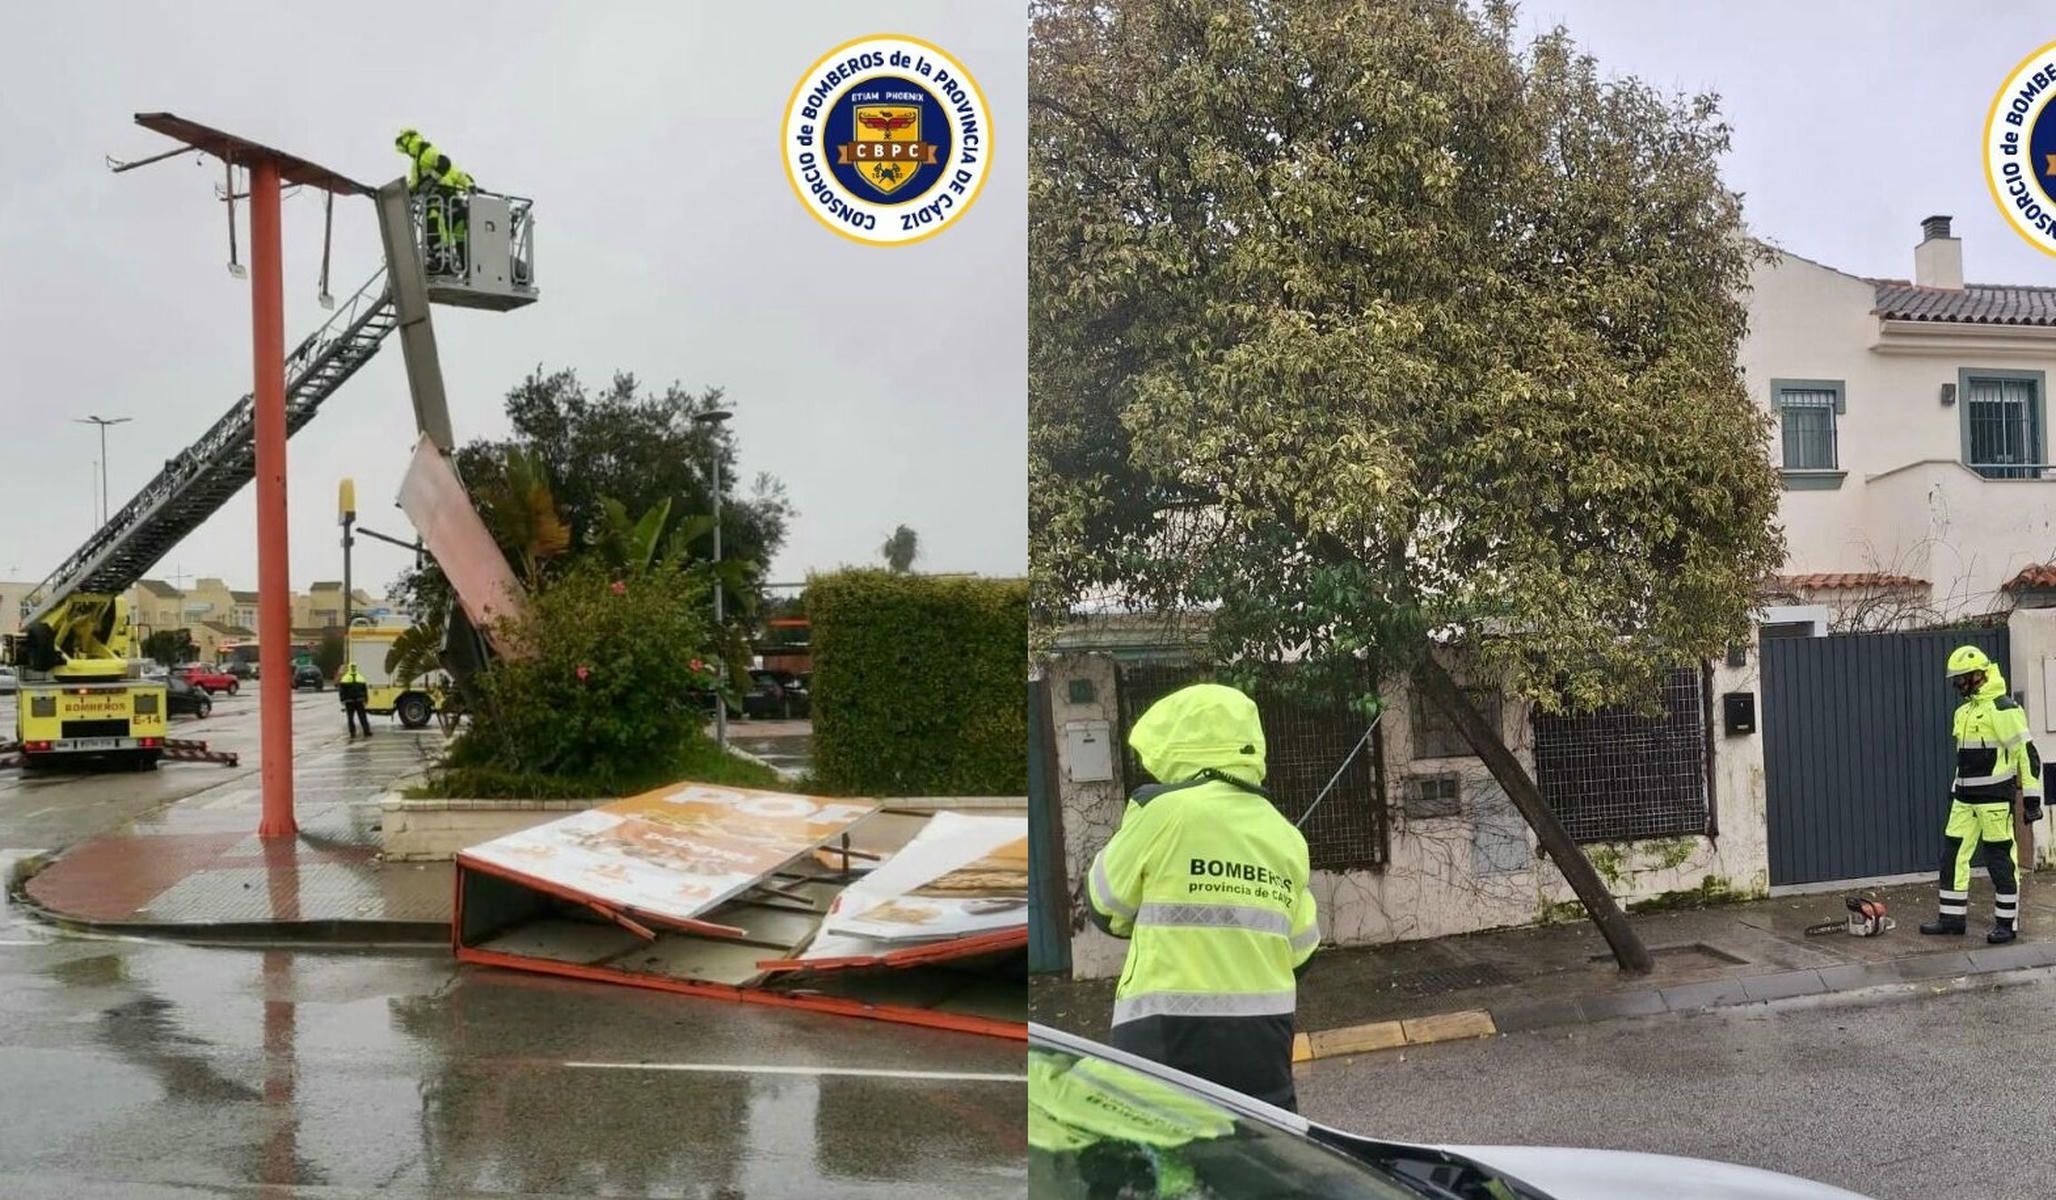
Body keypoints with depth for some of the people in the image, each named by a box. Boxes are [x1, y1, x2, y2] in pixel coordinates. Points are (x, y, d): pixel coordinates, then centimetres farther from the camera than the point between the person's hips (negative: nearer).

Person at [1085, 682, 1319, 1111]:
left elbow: (1105, 905, 4)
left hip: (1171, 1035, -5)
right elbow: (1300, 949, 13)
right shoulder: (1284, 834, 7)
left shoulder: (1164, 809, -8)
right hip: (1263, 1036, 5)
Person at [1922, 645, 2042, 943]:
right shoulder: (1963, 711, 14)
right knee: (1953, 854, 7)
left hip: (1995, 798, -8)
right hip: (1965, 800, 8)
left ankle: (2006, 922, 10)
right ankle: (1952, 918, 14)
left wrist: (2032, 798, -15)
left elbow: (2028, 753, -14)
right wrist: (1955, 791, 23)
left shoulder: (2003, 708, -13)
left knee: (2000, 859, 0)